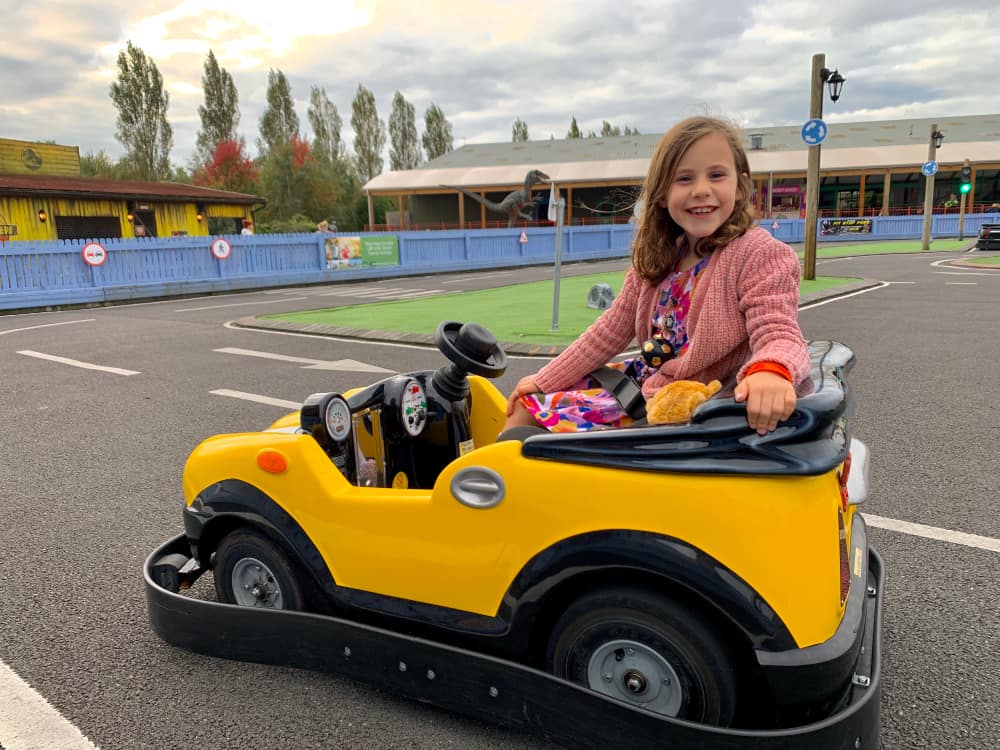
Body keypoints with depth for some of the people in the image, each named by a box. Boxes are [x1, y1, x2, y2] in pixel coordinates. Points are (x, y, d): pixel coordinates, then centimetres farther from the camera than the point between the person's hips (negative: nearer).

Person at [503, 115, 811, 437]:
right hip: (647, 381, 7)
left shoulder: (760, 255, -16)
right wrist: (544, 381, 10)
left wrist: (770, 370, -52)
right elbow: (611, 329, 9)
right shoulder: (661, 256, 4)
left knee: (554, 423, -15)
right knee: (530, 404, 6)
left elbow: (779, 333, -26)